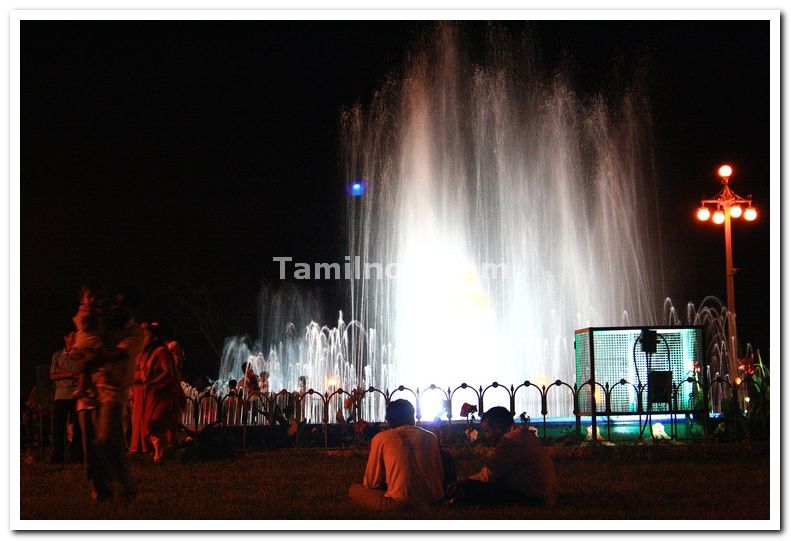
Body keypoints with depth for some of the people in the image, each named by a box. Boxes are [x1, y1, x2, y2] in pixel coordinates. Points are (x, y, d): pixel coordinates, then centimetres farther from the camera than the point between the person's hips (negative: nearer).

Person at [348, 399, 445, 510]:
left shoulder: (380, 438, 5)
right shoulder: (431, 437, 12)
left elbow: (371, 482, 9)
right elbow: (439, 474, 17)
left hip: (401, 504, -5)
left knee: (354, 489, 16)